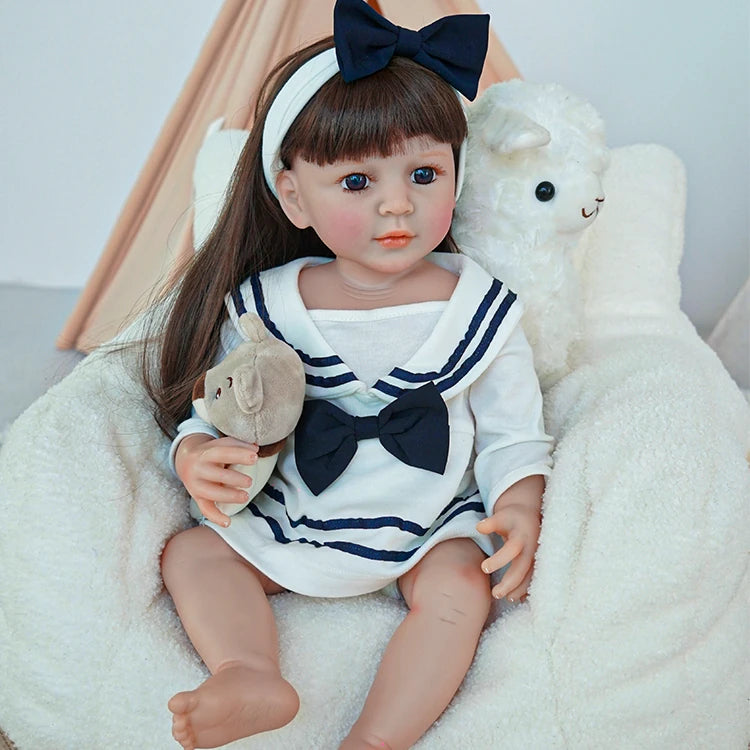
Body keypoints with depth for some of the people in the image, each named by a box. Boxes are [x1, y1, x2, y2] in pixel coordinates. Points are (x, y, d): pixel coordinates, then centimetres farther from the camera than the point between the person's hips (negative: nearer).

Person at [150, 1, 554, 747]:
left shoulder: (479, 307, -9)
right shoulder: (265, 306, -9)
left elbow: (513, 433, -3)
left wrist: (519, 509, -22)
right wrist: (199, 456, -24)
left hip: (431, 524, -2)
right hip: (290, 519, 2)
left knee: (460, 585, -28)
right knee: (190, 551, -8)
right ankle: (251, 679, -26)